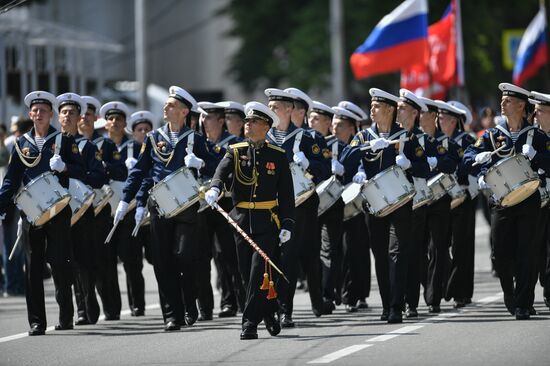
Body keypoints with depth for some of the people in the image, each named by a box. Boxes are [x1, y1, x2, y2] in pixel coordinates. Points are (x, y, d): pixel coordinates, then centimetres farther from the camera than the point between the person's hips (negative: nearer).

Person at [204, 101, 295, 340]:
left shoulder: (278, 156, 4)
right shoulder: (235, 152, 7)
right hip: (242, 221, 3)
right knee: (247, 273, 7)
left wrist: (287, 225, -4)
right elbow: (222, 172, -12)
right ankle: (268, 316, 25)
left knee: (258, 271, -12)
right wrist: (214, 188, -35)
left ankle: (250, 323, -10)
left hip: (268, 223, -3)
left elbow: (286, 193, 3)